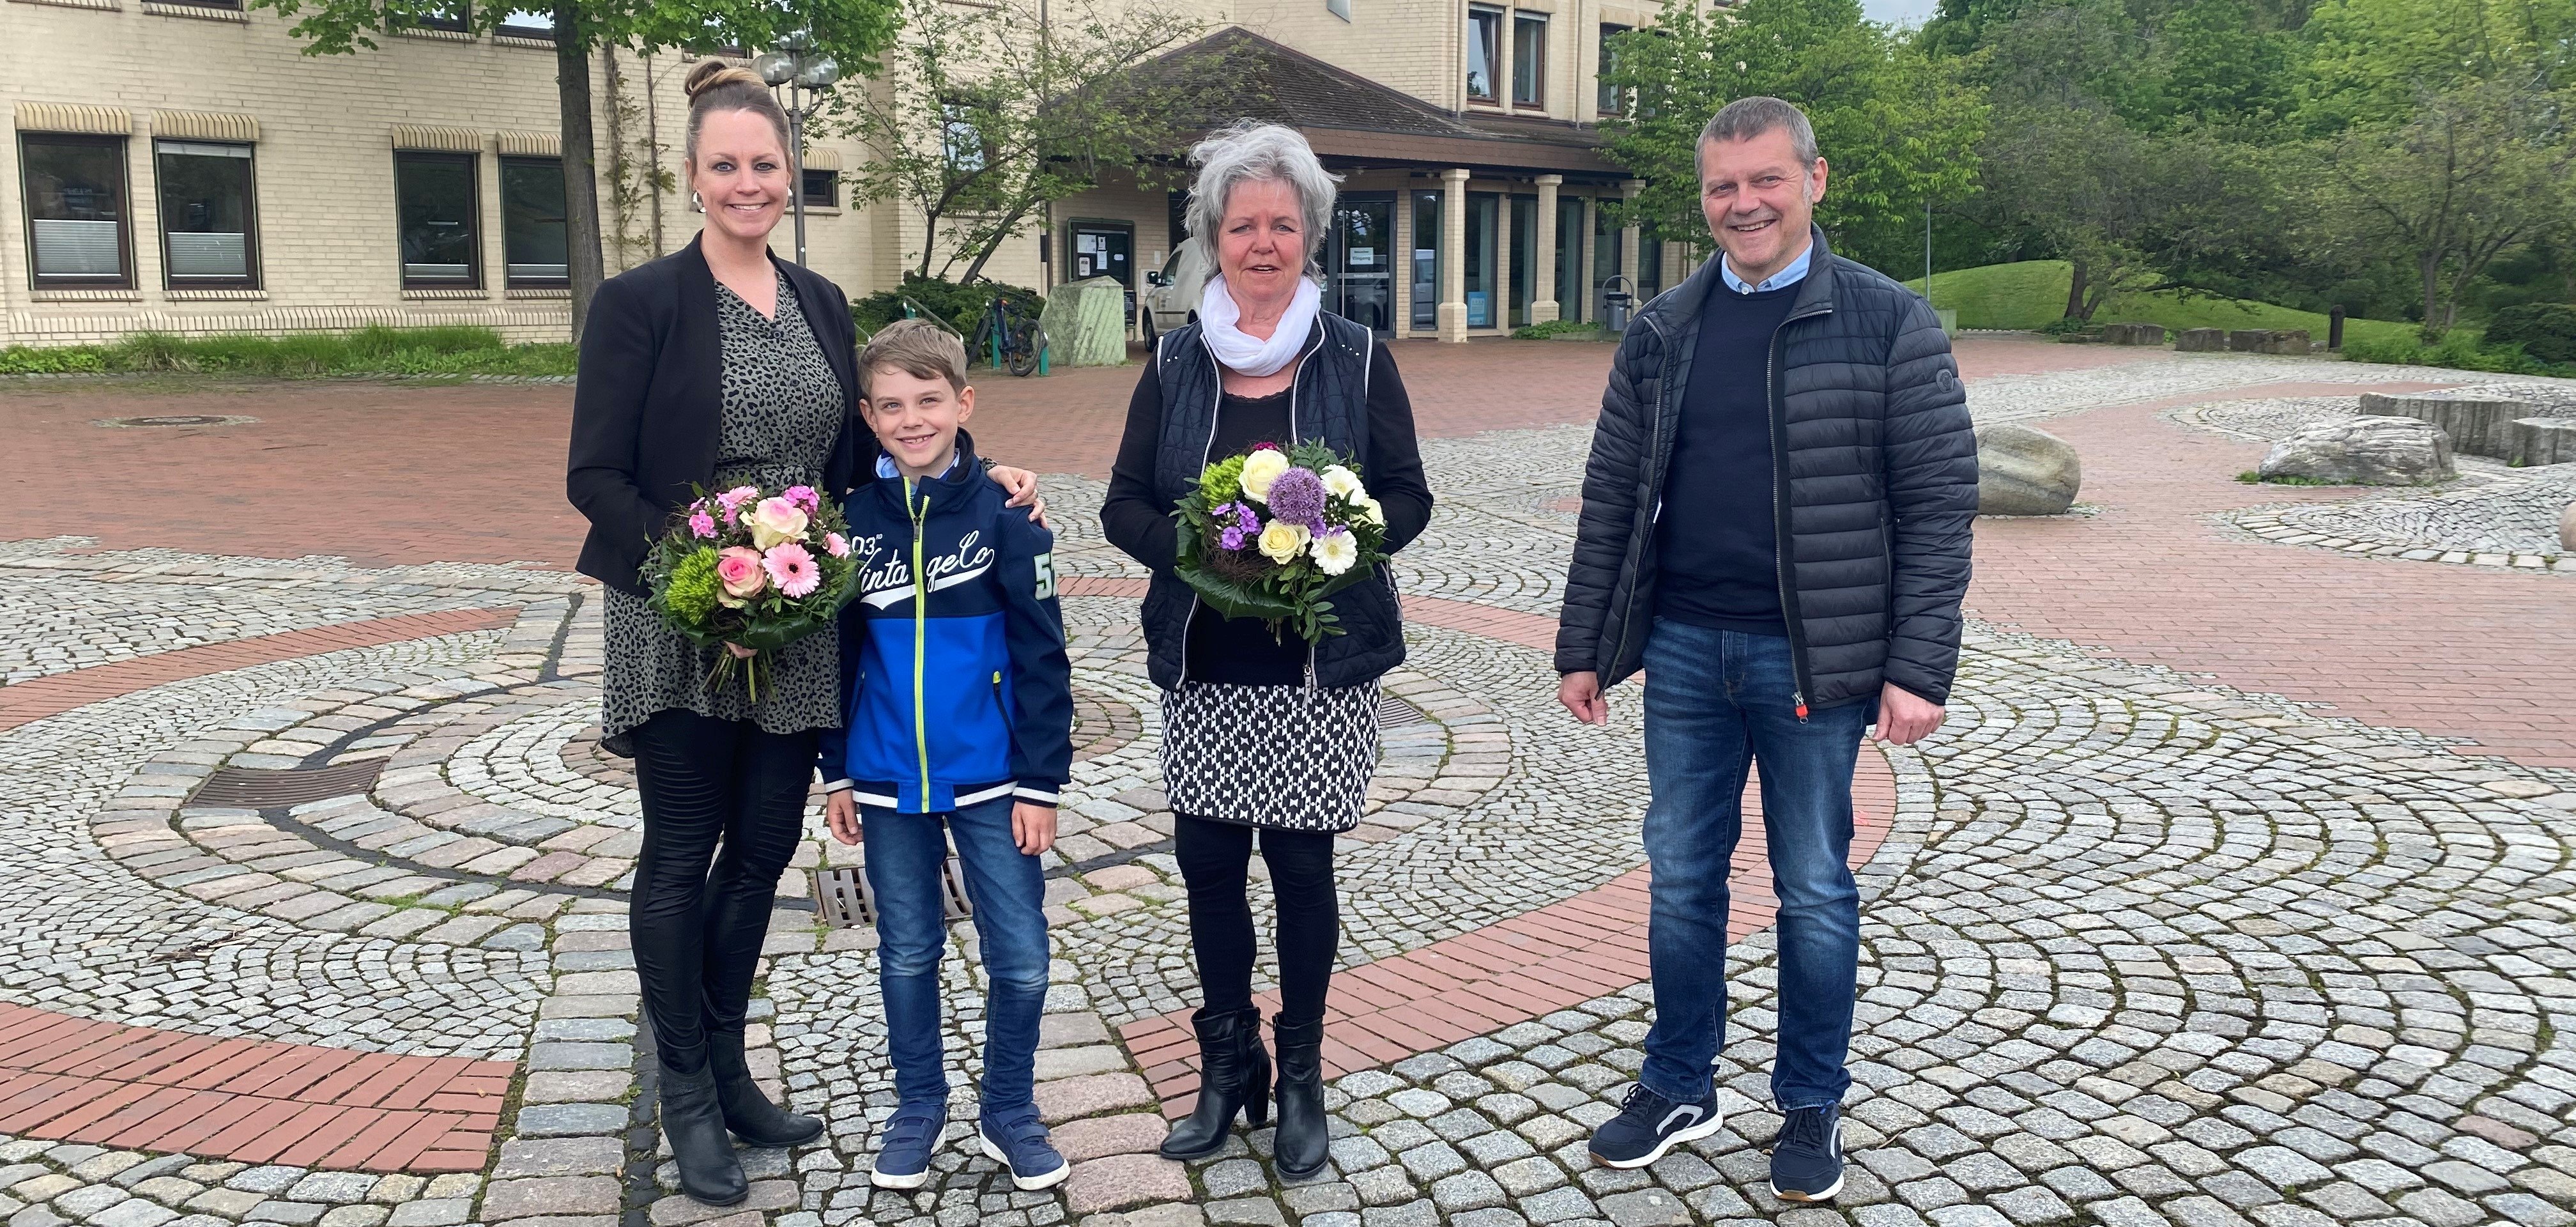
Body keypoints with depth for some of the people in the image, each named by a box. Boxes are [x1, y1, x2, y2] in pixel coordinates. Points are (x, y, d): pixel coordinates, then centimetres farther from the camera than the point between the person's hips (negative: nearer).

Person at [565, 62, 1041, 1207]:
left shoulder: (820, 304, 9)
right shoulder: (640, 302, -7)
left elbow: (851, 459, 12)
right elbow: (596, 476, -9)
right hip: (680, 630, -5)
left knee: (763, 847, 12)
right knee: (681, 855, 6)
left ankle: (726, 1069, 30)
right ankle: (686, 1095, 22)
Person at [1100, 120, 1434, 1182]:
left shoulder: (1356, 360, 0)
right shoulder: (1175, 363, 5)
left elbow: (1408, 499, 1)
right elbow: (1124, 504, 5)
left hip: (1322, 664, -2)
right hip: (1203, 665, 2)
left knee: (1301, 866, 4)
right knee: (1207, 864, 6)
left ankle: (1300, 1077, 23)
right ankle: (1227, 1065, 27)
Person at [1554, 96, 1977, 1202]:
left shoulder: (1888, 324, -4)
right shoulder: (1661, 335, 7)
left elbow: (1939, 503, -6)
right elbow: (1613, 500, 10)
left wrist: (1917, 669, -12)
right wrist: (1582, 648, 8)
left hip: (1815, 656, -3)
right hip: (1684, 649, 4)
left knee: (1814, 888, 9)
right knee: (1680, 876, 12)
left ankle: (1812, 1109, 26)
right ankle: (1677, 1089, 28)